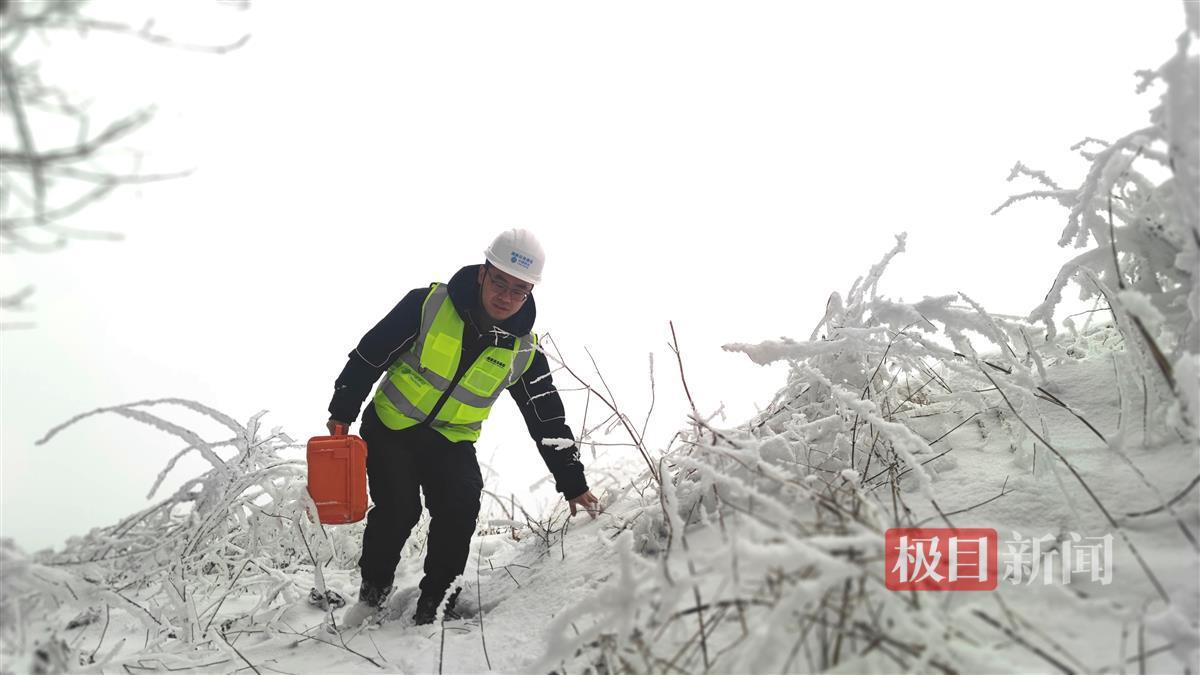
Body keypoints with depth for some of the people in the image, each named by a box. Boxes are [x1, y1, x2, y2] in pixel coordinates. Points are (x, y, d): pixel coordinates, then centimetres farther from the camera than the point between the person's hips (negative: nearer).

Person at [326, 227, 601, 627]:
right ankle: (372, 592, 10)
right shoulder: (428, 305, -16)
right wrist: (342, 412, -8)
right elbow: (369, 355, -8)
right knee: (398, 511, -17)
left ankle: (433, 610, 0)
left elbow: (549, 422, -1)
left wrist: (572, 483, -2)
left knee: (460, 511, -18)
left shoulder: (524, 352, -8)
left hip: (451, 442, 2)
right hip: (390, 428, -2)